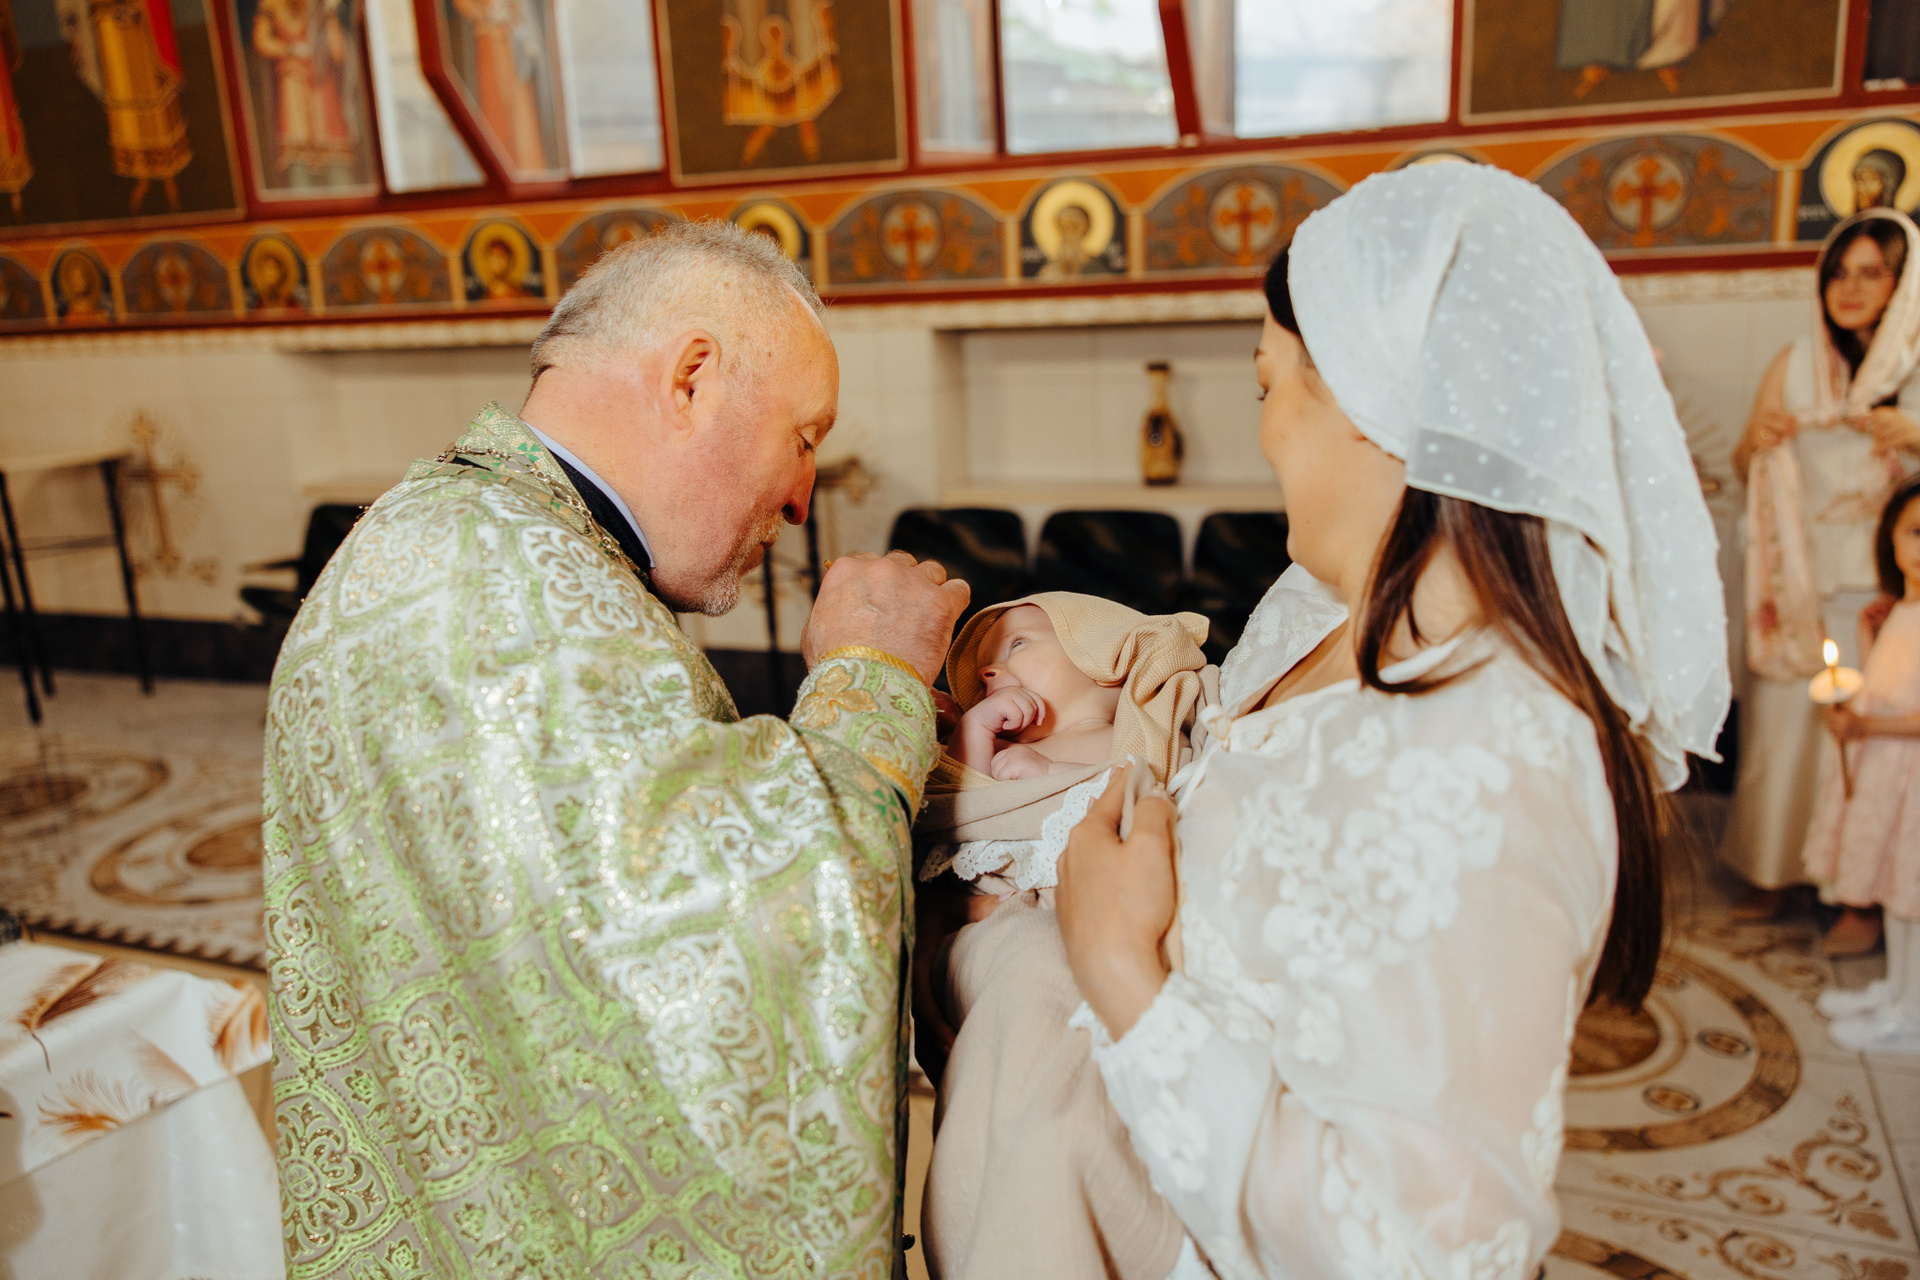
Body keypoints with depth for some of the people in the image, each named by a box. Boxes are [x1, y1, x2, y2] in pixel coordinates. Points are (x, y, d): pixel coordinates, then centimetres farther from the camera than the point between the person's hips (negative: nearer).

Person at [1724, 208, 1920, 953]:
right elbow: (1746, 471, 13)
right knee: (1783, 721, 2)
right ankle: (1771, 874, 14)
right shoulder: (1795, 364, 7)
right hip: (1798, 583, 2)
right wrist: (1757, 440, -8)